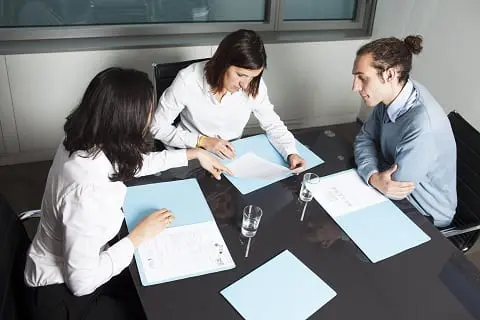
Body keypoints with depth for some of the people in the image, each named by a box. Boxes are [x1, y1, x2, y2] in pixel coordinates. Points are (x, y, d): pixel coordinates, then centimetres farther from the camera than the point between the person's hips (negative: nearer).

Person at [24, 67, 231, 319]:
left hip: (73, 264, 7)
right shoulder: (87, 190, -38)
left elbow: (134, 162, 9)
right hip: (64, 291, -7)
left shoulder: (84, 141, -12)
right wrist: (139, 236, -21)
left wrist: (194, 153, 13)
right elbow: (82, 282, -30)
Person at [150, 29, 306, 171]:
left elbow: (273, 124, 0)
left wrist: (291, 153, -17)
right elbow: (158, 127, -11)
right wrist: (202, 141, -20)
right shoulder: (188, 80, -21)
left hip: (232, 156, 2)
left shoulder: (254, 85, -13)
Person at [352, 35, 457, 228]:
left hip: (424, 217, -6)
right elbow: (364, 138, -3)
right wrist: (373, 176, -22)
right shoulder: (391, 94, -12)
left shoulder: (423, 127, -37)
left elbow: (396, 192, -29)